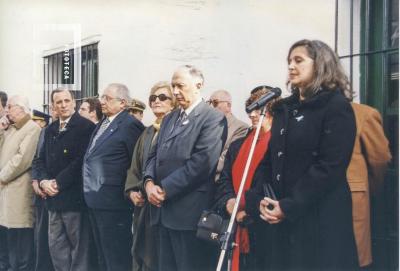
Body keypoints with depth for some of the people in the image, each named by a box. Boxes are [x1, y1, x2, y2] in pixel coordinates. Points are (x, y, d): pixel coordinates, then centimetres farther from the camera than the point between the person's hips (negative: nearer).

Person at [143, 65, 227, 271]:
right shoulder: (169, 119, 18)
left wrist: (166, 189, -15)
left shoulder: (213, 119, -9)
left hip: (189, 211, -8)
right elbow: (155, 155, 15)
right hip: (164, 210, 8)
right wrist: (149, 182, -6)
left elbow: (201, 163, -18)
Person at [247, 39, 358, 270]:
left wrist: (290, 207, -17)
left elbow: (330, 167, -15)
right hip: (281, 215, 6)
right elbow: (270, 158, 14)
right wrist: (262, 197, -2)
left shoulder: (337, 106, -7)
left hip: (321, 216, -6)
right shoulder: (285, 108, 15)